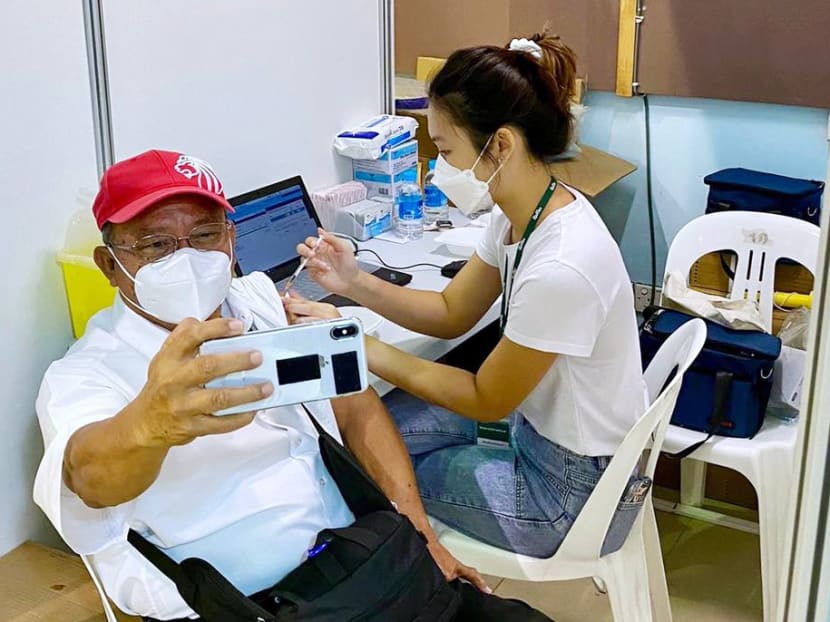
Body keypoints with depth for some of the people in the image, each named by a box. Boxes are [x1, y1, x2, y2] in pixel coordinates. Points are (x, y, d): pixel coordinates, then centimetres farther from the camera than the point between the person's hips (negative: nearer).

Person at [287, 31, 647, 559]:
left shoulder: (559, 268, -33)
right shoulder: (522, 212, -6)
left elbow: (484, 401, -19)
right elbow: (451, 313, 7)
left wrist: (356, 347, -15)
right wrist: (356, 284, -8)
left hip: (574, 494, -7)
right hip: (543, 429, 8)